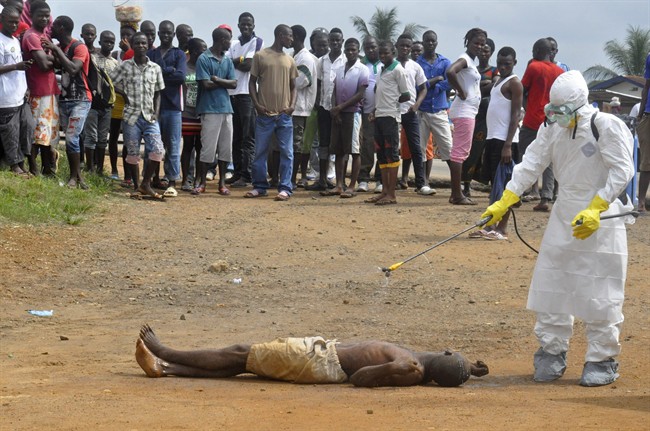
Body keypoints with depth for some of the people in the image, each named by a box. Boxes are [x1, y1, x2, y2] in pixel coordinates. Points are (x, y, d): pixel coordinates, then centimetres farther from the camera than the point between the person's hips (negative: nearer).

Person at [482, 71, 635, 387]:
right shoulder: (552, 128, 3)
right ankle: (552, 353, 19)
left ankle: (603, 360, 9)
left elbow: (622, 171, -16)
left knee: (600, 292, -3)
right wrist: (503, 203, -2)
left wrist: (595, 209, -22)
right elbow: (531, 164, 4)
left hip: (603, 216, -6)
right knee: (550, 283, 6)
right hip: (564, 215, 6)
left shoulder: (607, 127, -15)